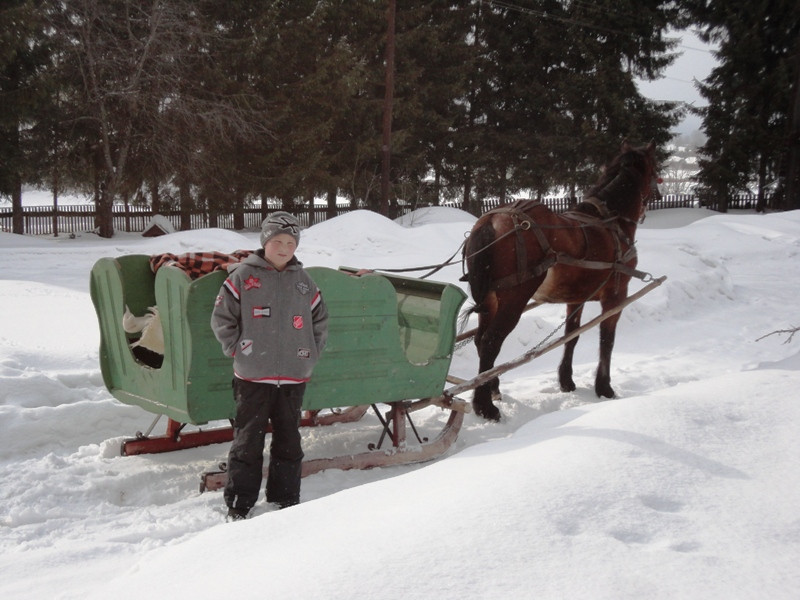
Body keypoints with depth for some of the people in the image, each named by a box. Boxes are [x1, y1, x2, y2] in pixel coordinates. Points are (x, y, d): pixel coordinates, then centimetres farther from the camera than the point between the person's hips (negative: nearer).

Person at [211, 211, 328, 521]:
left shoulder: (303, 281, 8)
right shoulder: (242, 276, -3)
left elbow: (320, 320, 18)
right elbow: (221, 317, -1)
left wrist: (311, 352, 9)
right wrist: (236, 348, -5)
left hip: (293, 377, 4)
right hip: (252, 377, -3)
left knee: (289, 441, 12)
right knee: (248, 441, 4)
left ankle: (286, 498, 25)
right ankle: (238, 503, 16)